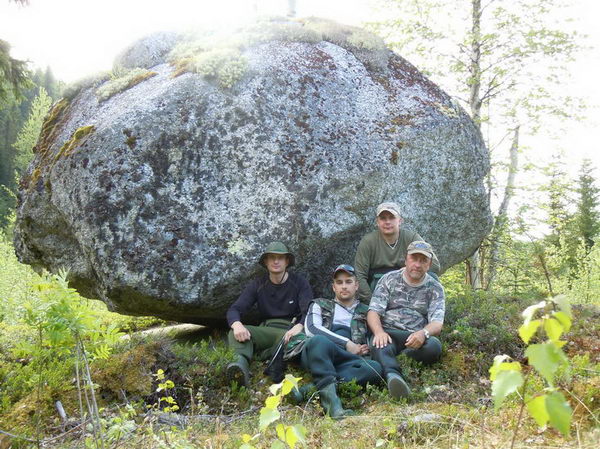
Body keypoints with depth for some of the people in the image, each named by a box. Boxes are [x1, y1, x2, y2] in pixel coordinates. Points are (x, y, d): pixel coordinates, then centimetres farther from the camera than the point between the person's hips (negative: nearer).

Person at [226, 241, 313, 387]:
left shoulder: (299, 283, 2)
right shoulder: (258, 285, 8)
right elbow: (234, 309, -3)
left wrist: (298, 327, -35)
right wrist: (237, 325, -29)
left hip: (289, 331, -2)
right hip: (266, 330, 2)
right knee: (236, 333, -28)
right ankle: (241, 361, -55)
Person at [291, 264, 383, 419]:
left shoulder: (366, 312, 29)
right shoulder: (320, 305, 24)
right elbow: (311, 328, 5)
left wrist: (366, 349, -1)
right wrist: (346, 344, -3)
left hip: (344, 361, 2)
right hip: (315, 353, -2)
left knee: (375, 368, -32)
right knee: (320, 340, -37)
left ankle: (312, 388, -39)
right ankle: (330, 396, -49)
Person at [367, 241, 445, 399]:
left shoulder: (435, 288, 11)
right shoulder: (389, 279, 11)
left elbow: (437, 323, -3)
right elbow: (373, 312, 1)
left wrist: (423, 333, -29)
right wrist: (379, 332, -23)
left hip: (417, 338, 1)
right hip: (389, 333, -1)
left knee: (434, 346, -33)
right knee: (379, 345, -37)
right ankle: (393, 375, -65)